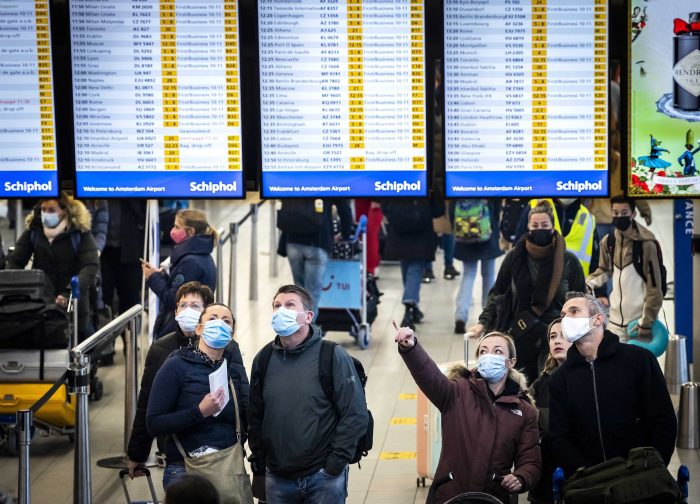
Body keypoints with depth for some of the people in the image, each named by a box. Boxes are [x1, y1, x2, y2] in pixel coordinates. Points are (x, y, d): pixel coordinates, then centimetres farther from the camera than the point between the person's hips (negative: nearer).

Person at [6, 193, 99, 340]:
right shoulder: (33, 231, 2)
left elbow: (91, 267, -19)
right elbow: (15, 262, 3)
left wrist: (69, 293, -33)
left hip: (74, 305, -3)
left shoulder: (80, 233, -9)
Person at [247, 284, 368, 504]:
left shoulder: (333, 356, -6)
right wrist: (258, 470, 8)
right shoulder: (263, 360, 6)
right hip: (277, 480, 4)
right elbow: (255, 418, 11)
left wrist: (334, 465, -11)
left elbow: (356, 416, -8)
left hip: (323, 478, -3)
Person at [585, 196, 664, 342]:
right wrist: (589, 283, 1)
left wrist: (646, 323, -13)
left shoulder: (647, 243, -15)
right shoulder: (608, 241, 3)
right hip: (616, 320, 6)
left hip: (640, 319, -5)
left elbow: (654, 287, -13)